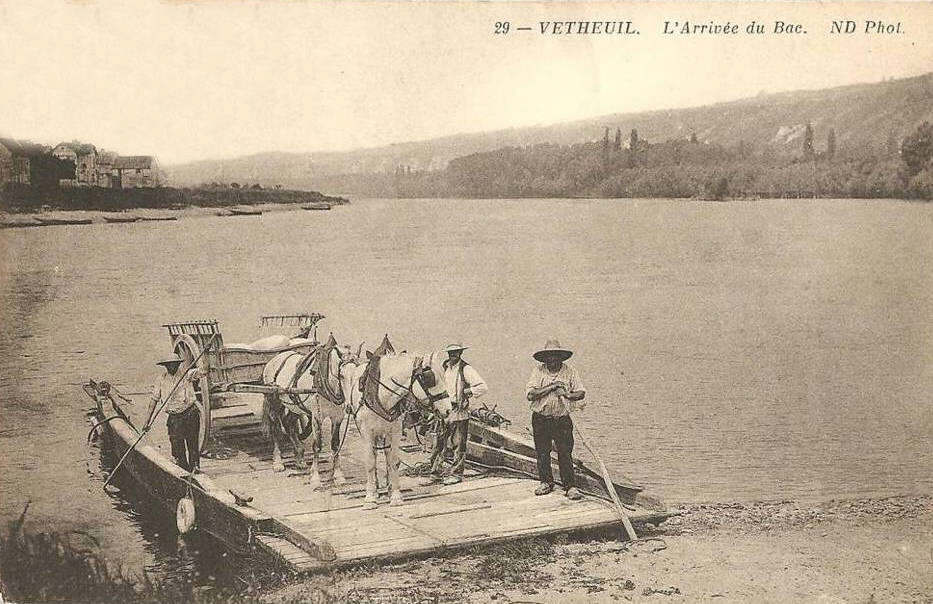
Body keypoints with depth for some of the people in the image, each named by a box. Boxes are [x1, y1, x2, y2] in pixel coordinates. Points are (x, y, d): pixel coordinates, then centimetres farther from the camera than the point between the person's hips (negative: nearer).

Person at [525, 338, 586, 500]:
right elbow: (530, 394, -12)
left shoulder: (569, 370, 1)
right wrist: (551, 387, -17)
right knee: (542, 453, 9)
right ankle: (546, 482, 25)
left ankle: (570, 486, 4)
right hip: (540, 419, 1)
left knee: (565, 454, -3)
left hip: (562, 420, -1)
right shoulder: (538, 370, -1)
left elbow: (581, 392, 2)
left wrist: (567, 395, -16)